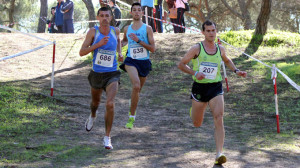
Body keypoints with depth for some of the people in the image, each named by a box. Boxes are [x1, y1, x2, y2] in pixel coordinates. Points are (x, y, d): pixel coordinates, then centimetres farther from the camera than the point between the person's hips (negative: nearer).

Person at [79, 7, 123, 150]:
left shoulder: (115, 31, -1)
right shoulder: (93, 32, -8)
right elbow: (81, 52, -12)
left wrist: (120, 53, 6)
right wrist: (98, 44, -23)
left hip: (112, 75, 0)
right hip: (96, 73, 0)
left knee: (110, 104, -19)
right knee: (95, 101, 23)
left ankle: (107, 137, -9)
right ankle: (93, 116, 61)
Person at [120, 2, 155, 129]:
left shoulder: (147, 28, -3)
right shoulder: (127, 29, 6)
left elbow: (153, 49, -8)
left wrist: (138, 40, -17)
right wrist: (120, 45, 7)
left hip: (144, 62, 1)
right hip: (131, 61, -1)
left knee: (138, 89, 15)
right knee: (136, 85, -27)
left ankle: (132, 112, 44)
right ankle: (132, 116, -19)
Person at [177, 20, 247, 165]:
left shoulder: (220, 49, 6)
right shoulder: (196, 48, -6)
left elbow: (227, 61, 29)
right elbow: (181, 64, -3)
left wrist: (236, 70, 12)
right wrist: (194, 73, -19)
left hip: (216, 88, 1)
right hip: (199, 87, -1)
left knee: (219, 120, -18)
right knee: (197, 124, 12)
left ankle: (219, 154, -22)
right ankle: (193, 110, 51)